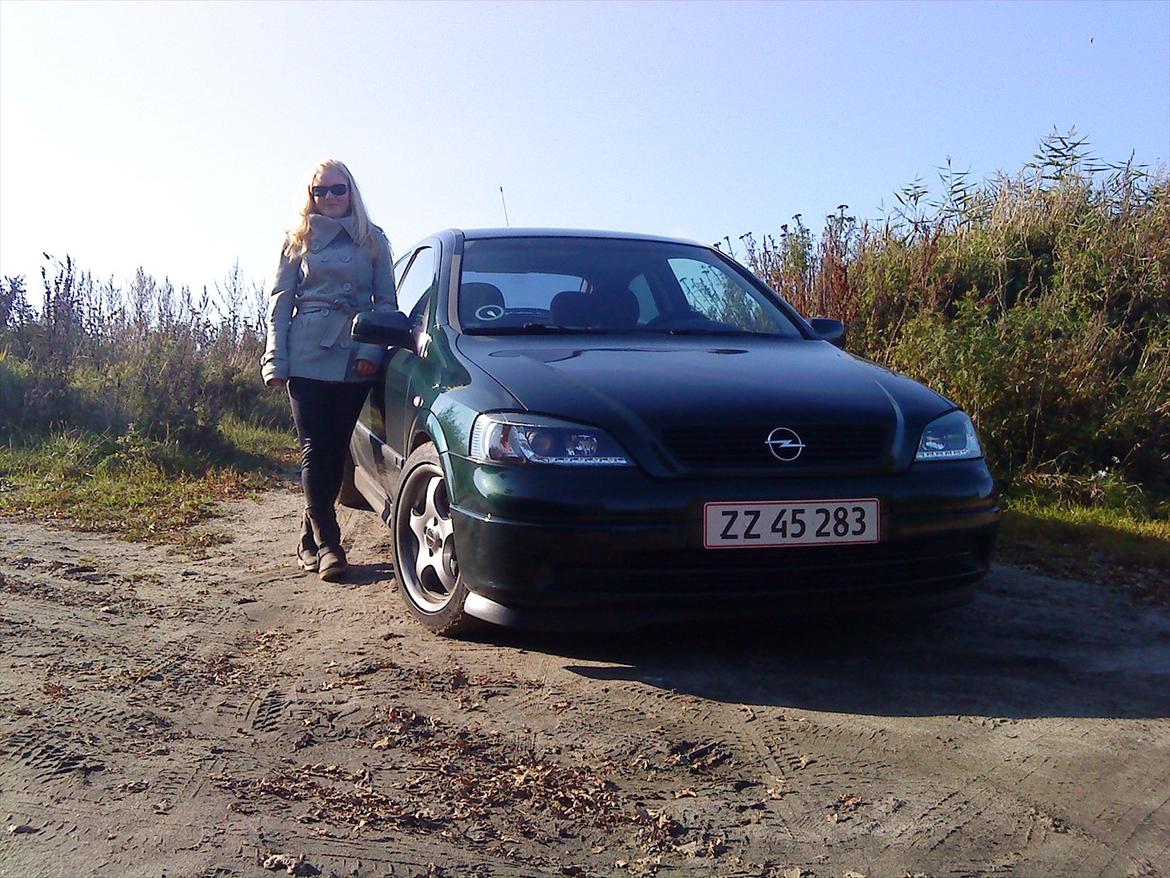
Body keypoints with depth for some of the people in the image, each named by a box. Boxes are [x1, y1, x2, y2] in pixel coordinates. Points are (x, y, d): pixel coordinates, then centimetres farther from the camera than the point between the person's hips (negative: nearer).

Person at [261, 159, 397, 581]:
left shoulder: (373, 241, 14)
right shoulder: (298, 241, 12)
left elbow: (386, 301, 10)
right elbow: (280, 300, 8)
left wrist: (373, 351, -5)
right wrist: (276, 359, -2)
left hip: (356, 361, 1)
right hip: (308, 357, -1)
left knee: (337, 449, 4)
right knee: (315, 449, -7)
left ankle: (311, 539, 18)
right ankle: (326, 544, -4)